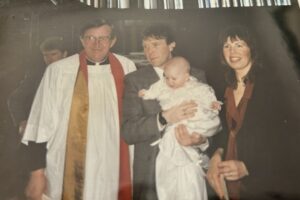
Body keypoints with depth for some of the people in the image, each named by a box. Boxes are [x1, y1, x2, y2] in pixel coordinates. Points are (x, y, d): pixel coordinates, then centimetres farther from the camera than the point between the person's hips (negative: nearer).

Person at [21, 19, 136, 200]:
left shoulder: (126, 68, -1)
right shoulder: (58, 71, -9)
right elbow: (42, 124, -4)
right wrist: (37, 172, -4)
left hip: (113, 169, 2)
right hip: (69, 171, -2)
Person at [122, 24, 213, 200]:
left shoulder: (197, 76, 3)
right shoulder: (134, 80, -2)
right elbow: (128, 132, -10)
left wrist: (201, 139, -18)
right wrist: (164, 118, -25)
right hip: (151, 170, -1)